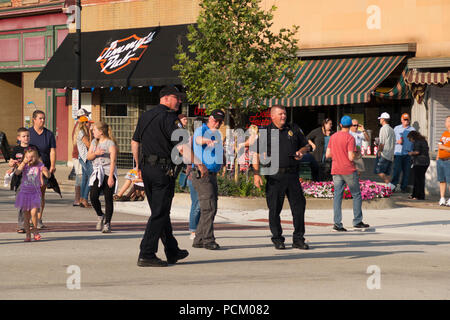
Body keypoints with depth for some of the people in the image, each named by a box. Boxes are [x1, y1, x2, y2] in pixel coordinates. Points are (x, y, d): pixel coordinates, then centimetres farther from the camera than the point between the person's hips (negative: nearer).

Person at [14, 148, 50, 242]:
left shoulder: (39, 165, -4)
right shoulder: (24, 165, 0)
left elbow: (48, 176, -10)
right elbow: (17, 172, -18)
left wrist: (45, 170, -31)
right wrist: (23, 163, -20)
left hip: (35, 193, -2)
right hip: (24, 192, 2)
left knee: (34, 212, -17)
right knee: (26, 215, 5)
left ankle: (35, 229, 7)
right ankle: (28, 234, 16)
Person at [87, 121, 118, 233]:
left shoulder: (110, 143, -6)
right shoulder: (94, 142, 14)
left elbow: (113, 161, -12)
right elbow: (88, 157, 11)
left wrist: (110, 177, -19)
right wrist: (95, 153, -12)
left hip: (108, 173, -5)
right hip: (97, 173, 5)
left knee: (108, 198, -3)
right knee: (93, 196, -8)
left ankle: (107, 223, 1)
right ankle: (100, 216, 17)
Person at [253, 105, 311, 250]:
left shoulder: (293, 129, 13)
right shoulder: (265, 132, 3)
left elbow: (306, 145, 22)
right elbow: (256, 154, -1)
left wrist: (301, 151, -2)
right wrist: (256, 174, -10)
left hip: (292, 174, 3)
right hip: (275, 176, -3)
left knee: (299, 206, 1)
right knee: (275, 208, 0)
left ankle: (298, 239, 10)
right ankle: (277, 239, 12)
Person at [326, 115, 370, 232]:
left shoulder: (333, 137, 7)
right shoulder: (350, 138, -11)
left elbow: (328, 154, 8)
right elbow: (351, 157, -16)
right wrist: (356, 153, 3)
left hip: (336, 170, 5)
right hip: (349, 170, -5)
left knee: (337, 196, 2)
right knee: (356, 195, 9)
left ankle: (337, 223, -6)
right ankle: (357, 221, 10)